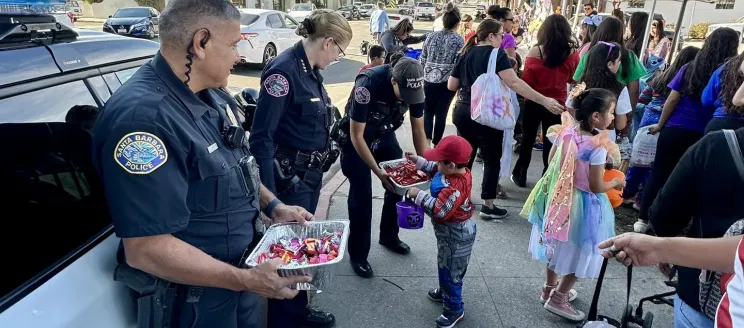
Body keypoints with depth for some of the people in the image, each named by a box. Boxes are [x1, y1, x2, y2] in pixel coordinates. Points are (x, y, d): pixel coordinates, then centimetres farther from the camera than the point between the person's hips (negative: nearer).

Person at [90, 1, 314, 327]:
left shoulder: (212, 96, 0)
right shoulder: (142, 116, -31)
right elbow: (145, 249, -31)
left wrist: (272, 206, 0)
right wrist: (247, 279, -28)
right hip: (192, 299, -8)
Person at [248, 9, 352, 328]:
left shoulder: (311, 70, 6)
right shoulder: (283, 70, -21)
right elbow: (261, 138, -23)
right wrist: (269, 197, -26)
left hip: (311, 175, 9)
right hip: (289, 177, -9)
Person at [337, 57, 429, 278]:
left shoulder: (414, 87, -19)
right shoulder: (368, 85, -36)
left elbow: (418, 130, -7)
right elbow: (357, 136, -29)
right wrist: (378, 172, -32)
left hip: (384, 134, 5)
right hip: (357, 137, -5)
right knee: (361, 194, -7)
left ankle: (389, 237, 28)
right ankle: (358, 255, 8)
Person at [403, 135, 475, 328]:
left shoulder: (454, 188, -36)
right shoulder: (459, 172, -6)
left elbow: (438, 210, -38)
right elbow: (435, 170, 13)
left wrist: (419, 195, -30)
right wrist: (418, 161, 5)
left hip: (455, 236, -10)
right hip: (451, 232, 10)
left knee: (450, 271, 7)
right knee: (444, 266, 29)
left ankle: (454, 310, 25)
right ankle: (445, 292, 51)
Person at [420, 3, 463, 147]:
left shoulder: (431, 36, 3)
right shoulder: (459, 40, -5)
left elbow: (422, 59, 7)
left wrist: (423, 76, 20)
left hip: (429, 80, 2)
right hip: (447, 82, -2)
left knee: (428, 111, 15)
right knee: (441, 113, 9)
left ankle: (426, 139, -1)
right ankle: (436, 143, 17)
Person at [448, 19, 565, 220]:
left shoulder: (466, 54, 10)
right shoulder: (496, 54, -8)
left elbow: (451, 85, 10)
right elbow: (514, 83, -21)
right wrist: (544, 101, -24)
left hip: (462, 110, 6)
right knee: (492, 159, 5)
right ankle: (487, 206, 6)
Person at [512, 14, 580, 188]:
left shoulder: (535, 52, -14)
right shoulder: (572, 53, -8)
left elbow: (526, 81, -7)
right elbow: (573, 79, 6)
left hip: (533, 103, -1)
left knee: (527, 139, 15)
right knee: (551, 142, 12)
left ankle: (520, 175, 25)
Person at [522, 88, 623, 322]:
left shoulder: (566, 132, -7)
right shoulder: (598, 148, -26)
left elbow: (552, 160, 5)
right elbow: (596, 187, -20)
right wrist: (616, 183, -1)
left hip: (559, 197, 7)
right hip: (583, 204, -7)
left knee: (559, 246, 24)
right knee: (578, 253, 13)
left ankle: (549, 289, 40)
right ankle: (558, 298, 22)